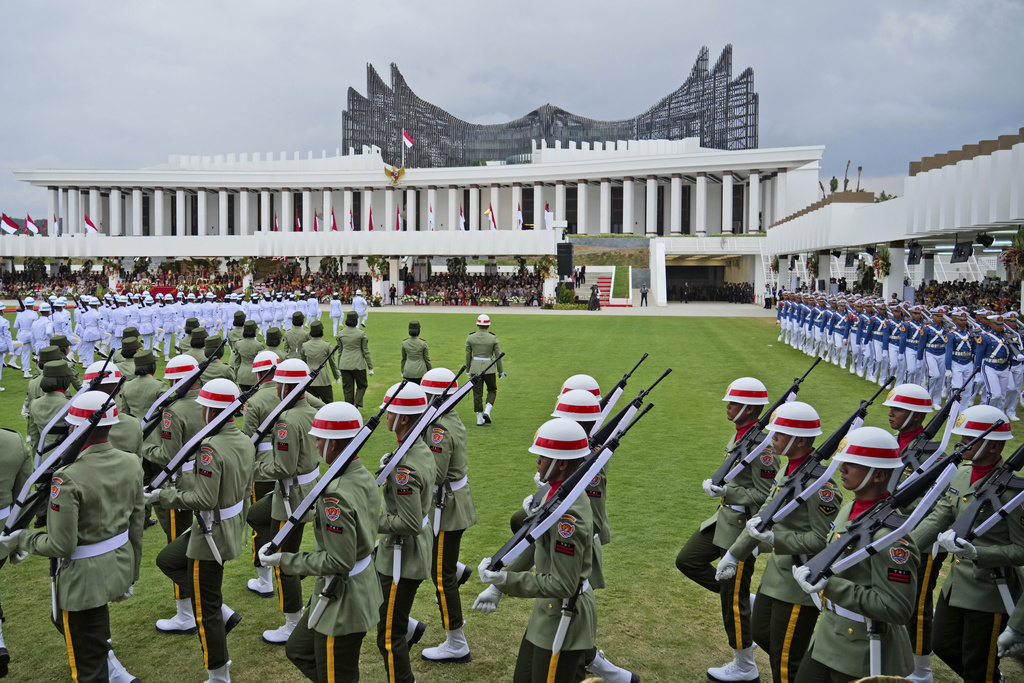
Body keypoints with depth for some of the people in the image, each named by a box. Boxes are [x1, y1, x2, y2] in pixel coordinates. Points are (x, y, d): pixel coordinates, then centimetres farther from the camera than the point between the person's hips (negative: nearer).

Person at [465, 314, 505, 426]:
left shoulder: (470, 338, -3)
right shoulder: (493, 338, -8)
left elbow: (468, 355, 3)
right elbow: (498, 355, -3)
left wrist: (468, 369, 15)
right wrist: (500, 371, 7)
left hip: (475, 367, 2)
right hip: (489, 368, -2)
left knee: (477, 394, 9)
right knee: (492, 390, 18)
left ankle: (480, 419, 11)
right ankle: (487, 412, -1)